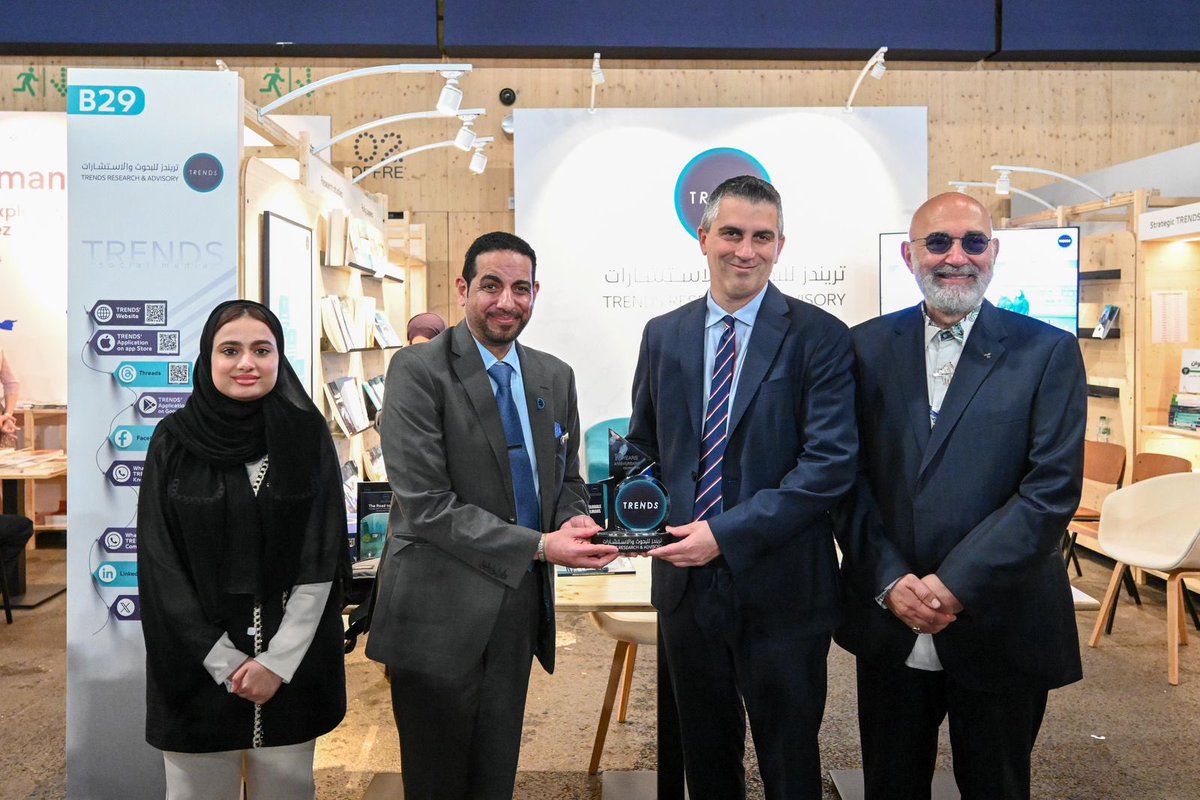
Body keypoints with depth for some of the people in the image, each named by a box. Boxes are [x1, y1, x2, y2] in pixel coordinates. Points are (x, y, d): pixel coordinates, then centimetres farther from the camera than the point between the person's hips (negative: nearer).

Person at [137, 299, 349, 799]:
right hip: (197, 664, 0)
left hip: (292, 664, 0)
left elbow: (323, 561, -4)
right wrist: (224, 661, -10)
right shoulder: (174, 441, -1)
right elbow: (160, 565, -3)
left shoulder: (307, 436, -1)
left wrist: (279, 660, -11)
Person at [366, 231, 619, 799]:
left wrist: (571, 523, -8)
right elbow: (425, 504, -18)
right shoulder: (417, 371, -12)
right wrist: (539, 546, -21)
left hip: (521, 602, 5)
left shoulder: (555, 377, 7)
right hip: (441, 609, -5)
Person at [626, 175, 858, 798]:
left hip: (781, 588, -3)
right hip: (686, 582, 4)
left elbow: (832, 461, -15)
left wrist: (727, 533, -20)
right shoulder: (663, 336, 6)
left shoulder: (819, 337, -8)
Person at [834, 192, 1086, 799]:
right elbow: (848, 475, 0)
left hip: (1001, 628, -2)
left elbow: (1054, 489, -12)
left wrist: (955, 585, -17)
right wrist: (890, 580, -11)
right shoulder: (867, 346, 2)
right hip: (888, 623, 2)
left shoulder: (1048, 352, -4)